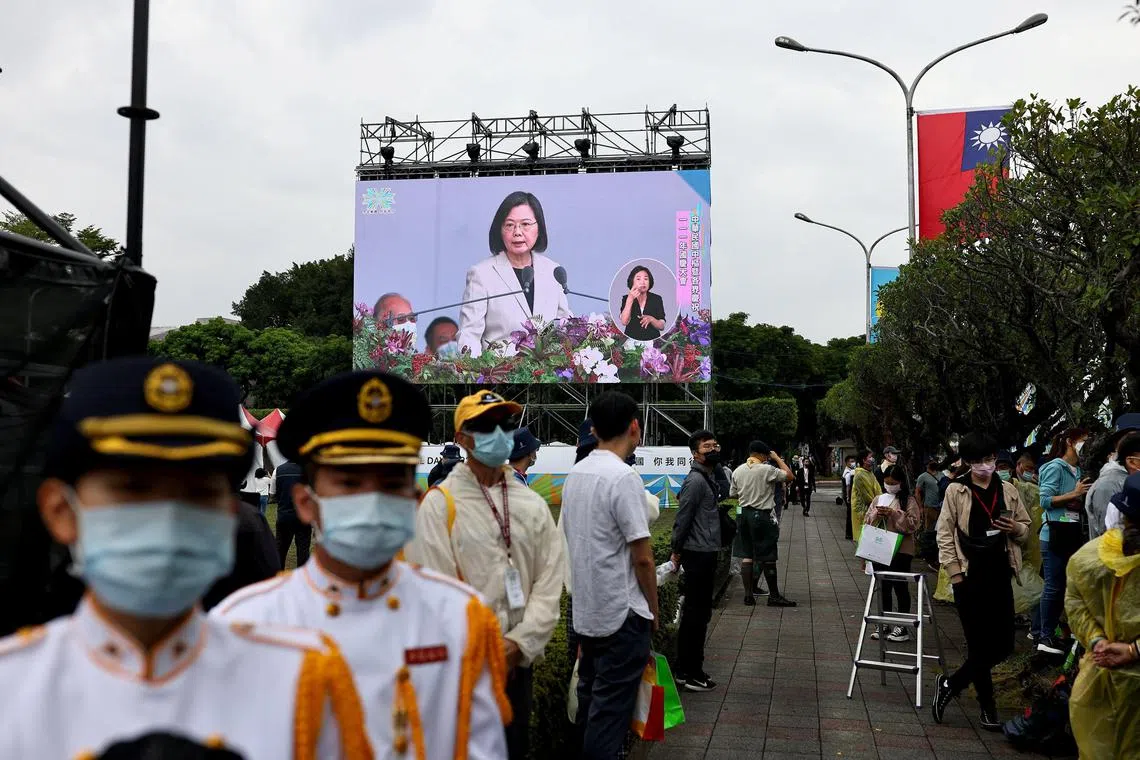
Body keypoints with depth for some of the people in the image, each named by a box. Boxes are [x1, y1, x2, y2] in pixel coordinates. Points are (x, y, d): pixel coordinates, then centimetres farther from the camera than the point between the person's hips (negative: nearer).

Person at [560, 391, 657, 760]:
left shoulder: (574, 474, 6)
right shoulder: (623, 477, -18)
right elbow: (642, 557, -17)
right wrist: (653, 609, -3)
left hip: (584, 611, 8)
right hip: (622, 613, -8)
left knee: (590, 698, 19)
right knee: (612, 707, 0)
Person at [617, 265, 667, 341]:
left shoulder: (657, 299, 5)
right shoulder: (626, 298, 4)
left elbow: (662, 326, 4)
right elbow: (624, 322, -11)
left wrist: (651, 319, -14)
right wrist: (630, 299, -17)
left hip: (652, 340, 1)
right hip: (631, 340, -1)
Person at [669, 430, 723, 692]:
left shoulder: (708, 477, 16)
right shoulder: (695, 480, -16)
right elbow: (682, 518, -17)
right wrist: (677, 551, -12)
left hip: (707, 553, 10)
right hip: (698, 554, -10)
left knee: (700, 613, 14)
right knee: (695, 614, -5)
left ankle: (693, 668, 23)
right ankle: (686, 673, 1)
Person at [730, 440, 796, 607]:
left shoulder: (737, 471, 6)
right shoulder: (767, 470, -12)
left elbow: (734, 495, 14)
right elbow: (789, 475, -7)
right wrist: (777, 458, 1)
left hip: (744, 514, 6)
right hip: (762, 515, -6)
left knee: (746, 555, 8)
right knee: (768, 557, 3)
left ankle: (748, 595, 9)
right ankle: (774, 595, 10)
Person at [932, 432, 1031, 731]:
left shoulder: (1008, 490, 7)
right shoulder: (956, 491, -3)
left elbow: (1025, 528, 16)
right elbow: (945, 534, -3)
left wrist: (1015, 528, -7)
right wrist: (955, 574, -9)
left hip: (1000, 577, 4)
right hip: (969, 578, -4)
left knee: (1003, 645, 4)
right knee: (979, 644, 2)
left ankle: (950, 684, 21)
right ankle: (987, 706, 21)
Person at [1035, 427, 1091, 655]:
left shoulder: (1077, 471, 13)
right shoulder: (1055, 467, -9)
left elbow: (1079, 504, 18)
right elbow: (1045, 500, -16)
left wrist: (1084, 497, 0)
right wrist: (1074, 494, -18)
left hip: (1071, 534, 8)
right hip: (1054, 534, -8)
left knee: (1058, 585, 12)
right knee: (1054, 586, -4)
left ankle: (1039, 631, 22)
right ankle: (1046, 637, 3)